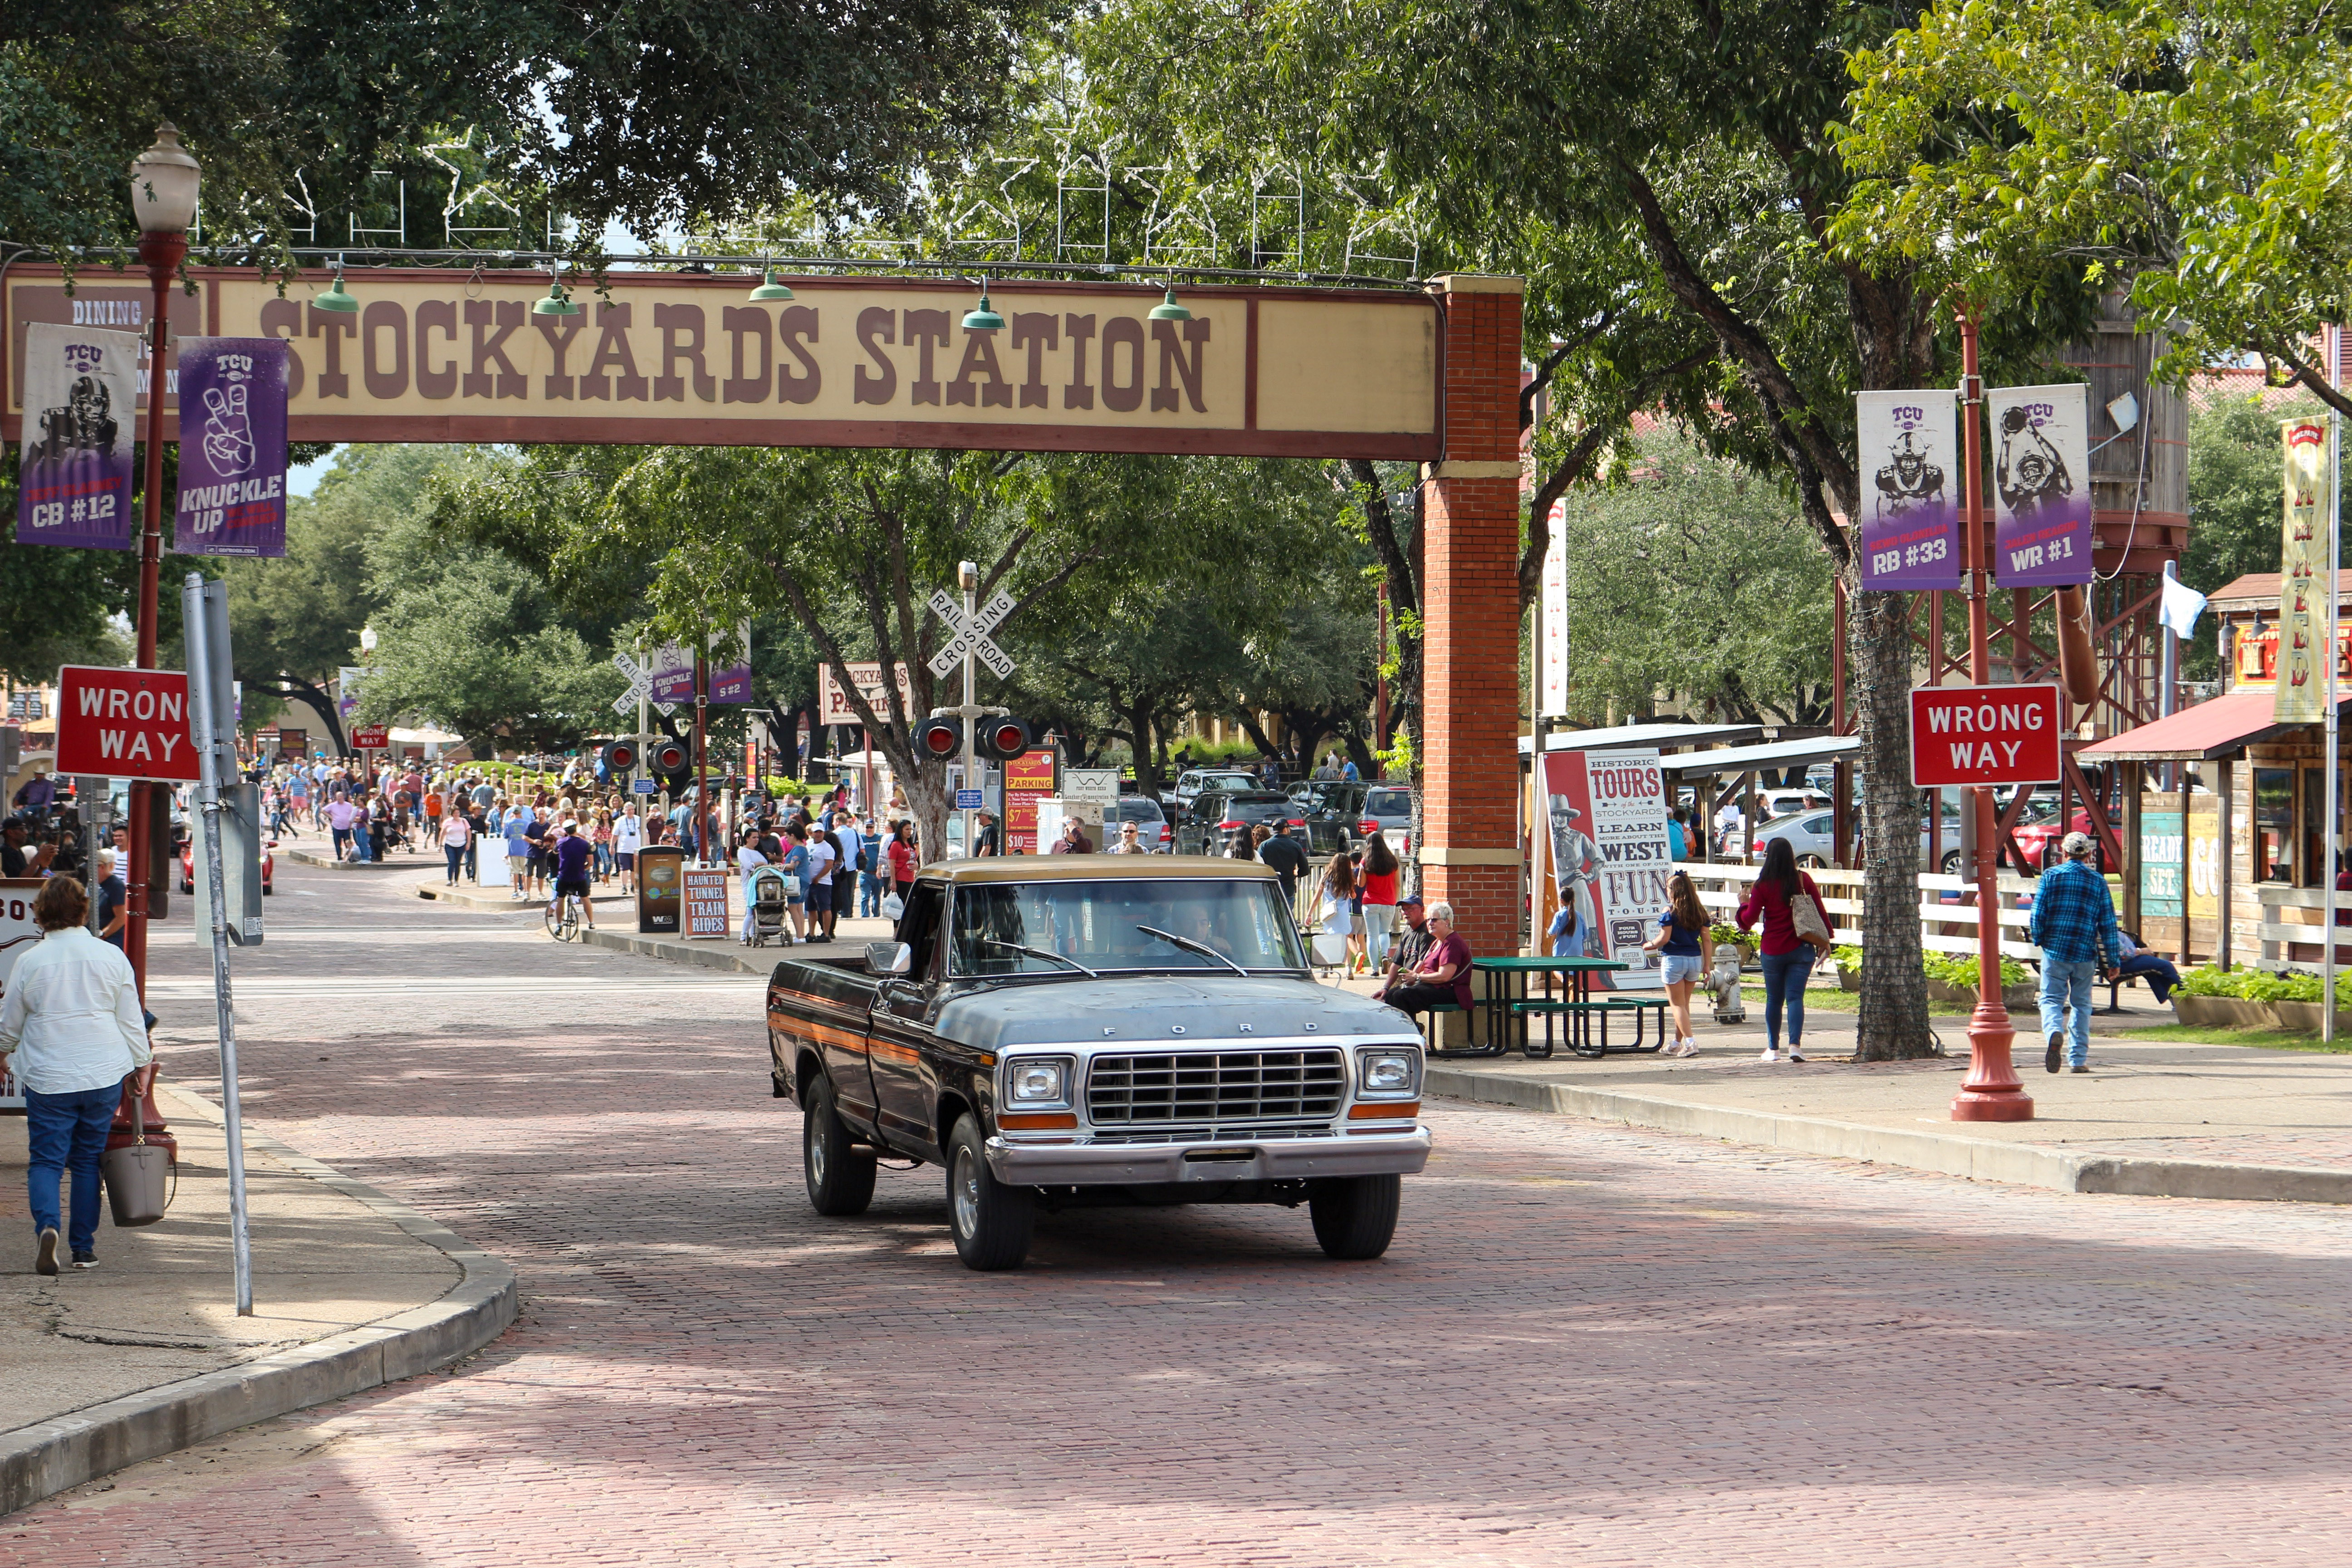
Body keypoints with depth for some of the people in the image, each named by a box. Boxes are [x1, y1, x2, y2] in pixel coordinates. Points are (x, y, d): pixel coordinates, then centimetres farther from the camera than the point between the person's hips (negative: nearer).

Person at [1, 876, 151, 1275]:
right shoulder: (111, 957, 0)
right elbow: (131, 1020, 5)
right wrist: (142, 1063, 19)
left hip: (48, 1077, -2)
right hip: (104, 1075, 2)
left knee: (46, 1159, 3)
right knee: (88, 1160, 13)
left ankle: (47, 1224, -23)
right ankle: (84, 1248, 15)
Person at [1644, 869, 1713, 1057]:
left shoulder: (1671, 911, -10)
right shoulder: (1699, 911, 6)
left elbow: (1664, 939, -13)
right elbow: (1707, 940, 6)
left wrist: (1650, 945, 6)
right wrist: (1706, 965, 11)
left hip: (1674, 959, -6)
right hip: (1695, 960, 6)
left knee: (1677, 1005, 0)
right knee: (1684, 1004, 17)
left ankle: (1690, 1041, -13)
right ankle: (1678, 1043, 24)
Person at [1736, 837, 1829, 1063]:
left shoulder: (1763, 885, -6)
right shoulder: (1803, 880, -2)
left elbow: (1749, 919, -5)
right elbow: (1819, 909, 1)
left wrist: (1744, 903, 15)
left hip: (1772, 950, -1)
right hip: (1801, 948, 1)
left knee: (1773, 1000, 11)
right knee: (1795, 997, -1)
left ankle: (1773, 1048, 15)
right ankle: (1795, 1044, -17)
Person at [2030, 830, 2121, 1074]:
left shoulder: (2051, 876, 0)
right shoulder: (2098, 882, 4)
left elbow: (2037, 914, -4)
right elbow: (2108, 924, 3)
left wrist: (2039, 941, 14)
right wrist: (2113, 961, 7)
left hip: (2055, 951, -1)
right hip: (2086, 954, 1)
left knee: (2051, 999, 3)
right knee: (2081, 1005, 12)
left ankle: (2054, 1032, -28)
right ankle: (2078, 1059, 11)